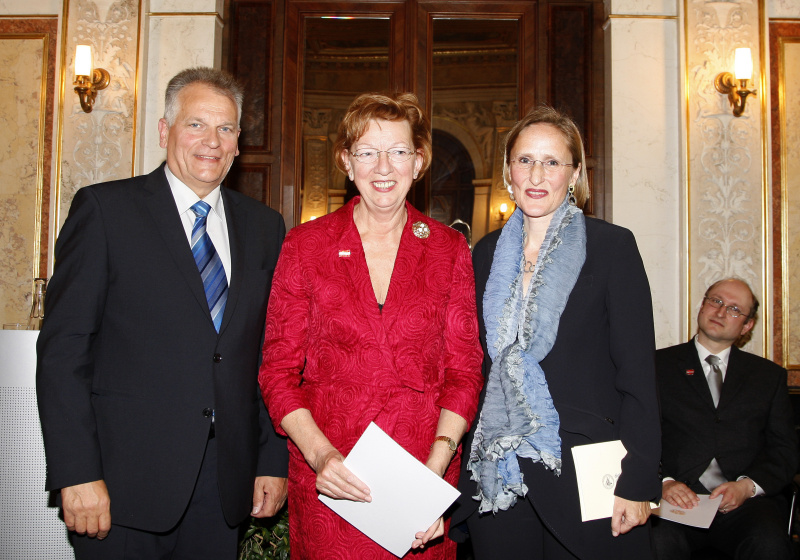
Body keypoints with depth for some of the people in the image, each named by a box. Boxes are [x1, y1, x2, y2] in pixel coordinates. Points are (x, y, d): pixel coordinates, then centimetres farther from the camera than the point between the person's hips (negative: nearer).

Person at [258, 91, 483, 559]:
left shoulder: (450, 249, 3)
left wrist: (436, 466, -13)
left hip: (427, 469, 1)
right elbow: (278, 370, 1)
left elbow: (465, 370, 1)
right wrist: (320, 454, -14)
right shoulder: (305, 244, 1)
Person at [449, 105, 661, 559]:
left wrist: (638, 483, -12)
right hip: (495, 475, 4)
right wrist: (459, 463, 6)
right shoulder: (487, 253, 8)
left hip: (583, 471, -3)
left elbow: (638, 373, -7)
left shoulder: (612, 246, -4)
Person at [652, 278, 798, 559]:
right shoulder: (659, 365, 12)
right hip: (674, 497, -2)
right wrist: (663, 482, -14)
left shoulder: (770, 375, 19)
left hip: (745, 502, 2)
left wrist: (748, 485, -7)